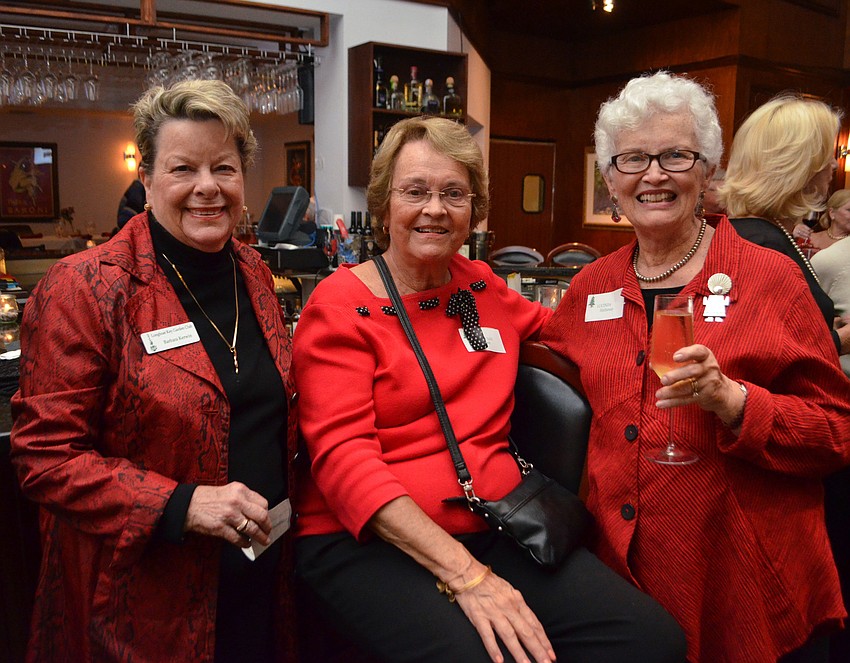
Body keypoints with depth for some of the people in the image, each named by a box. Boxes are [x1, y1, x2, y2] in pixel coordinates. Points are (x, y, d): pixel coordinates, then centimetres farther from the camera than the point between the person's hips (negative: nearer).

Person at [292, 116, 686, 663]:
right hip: (367, 541, -4)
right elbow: (344, 456, -13)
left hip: (493, 529, 5)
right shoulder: (341, 305, -3)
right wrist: (465, 573, -21)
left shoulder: (483, 289, 12)